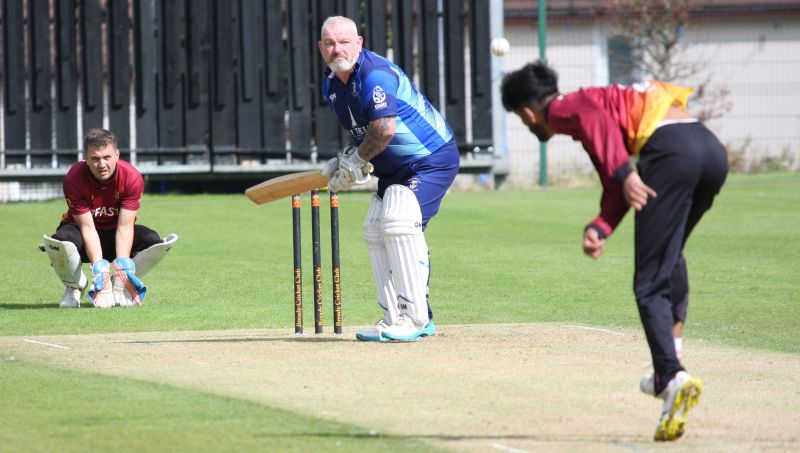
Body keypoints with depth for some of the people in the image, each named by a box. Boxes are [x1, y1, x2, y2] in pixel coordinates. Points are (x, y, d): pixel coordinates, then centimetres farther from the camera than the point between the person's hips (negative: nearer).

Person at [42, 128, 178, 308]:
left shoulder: (132, 178, -22)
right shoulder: (74, 179, -26)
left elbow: (125, 226, -24)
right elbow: (87, 227, -27)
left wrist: (122, 264, -39)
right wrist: (99, 266, -39)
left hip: (115, 236, 2)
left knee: (154, 241, -27)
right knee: (62, 240, -37)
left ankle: (119, 286, -2)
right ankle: (74, 287, -5)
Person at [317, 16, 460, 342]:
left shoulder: (374, 75, -25)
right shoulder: (331, 85, 5)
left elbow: (384, 130, -33)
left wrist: (355, 161, -18)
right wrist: (346, 163, -2)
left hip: (432, 159, -10)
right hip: (394, 169, 10)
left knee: (399, 221, -26)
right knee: (375, 232, 10)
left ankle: (415, 318, -24)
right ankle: (394, 321, 17)